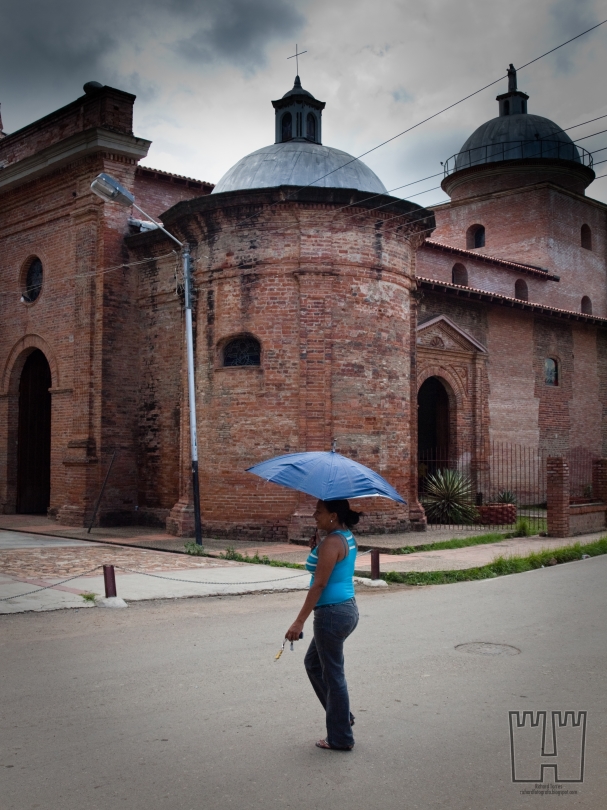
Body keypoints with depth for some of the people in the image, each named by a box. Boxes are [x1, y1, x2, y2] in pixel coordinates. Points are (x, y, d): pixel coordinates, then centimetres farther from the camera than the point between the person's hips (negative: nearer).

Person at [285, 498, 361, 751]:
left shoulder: (331, 543, -19)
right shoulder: (347, 536, 10)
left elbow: (319, 584, -21)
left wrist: (300, 621, -20)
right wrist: (316, 548, 3)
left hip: (332, 612, -10)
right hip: (348, 608, 10)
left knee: (333, 674, 3)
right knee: (313, 663, 23)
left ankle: (341, 738, 16)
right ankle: (342, 717, 29)